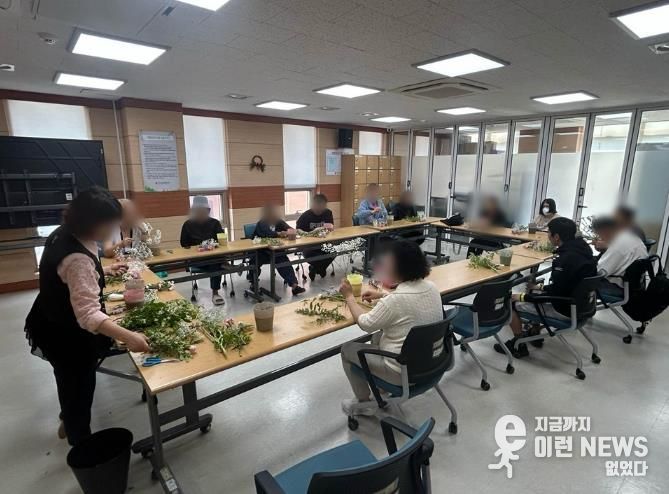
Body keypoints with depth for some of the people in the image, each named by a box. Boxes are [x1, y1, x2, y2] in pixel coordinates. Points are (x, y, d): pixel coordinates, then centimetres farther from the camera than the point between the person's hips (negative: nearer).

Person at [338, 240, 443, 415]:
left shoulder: (394, 301, -29)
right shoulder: (431, 287, -6)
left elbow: (364, 323, -13)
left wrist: (349, 296, 0)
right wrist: (382, 296, 13)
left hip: (404, 373, -8)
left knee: (347, 349, 12)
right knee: (378, 336, 29)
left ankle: (363, 403, 26)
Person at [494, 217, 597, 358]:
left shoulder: (565, 259, -30)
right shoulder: (581, 248, -1)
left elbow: (554, 295, -23)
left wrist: (522, 296, -12)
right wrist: (540, 287, 14)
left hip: (566, 309, -9)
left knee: (512, 303, -3)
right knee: (533, 293, 26)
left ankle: (519, 345, 12)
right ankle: (535, 335, 34)